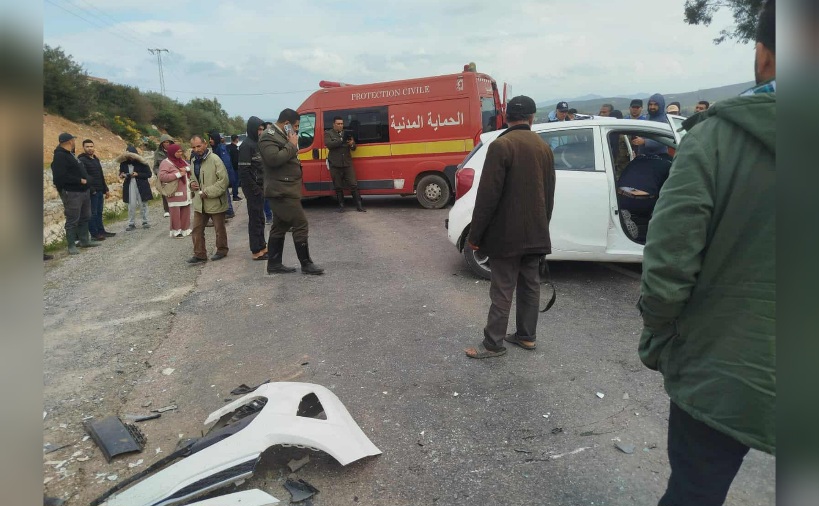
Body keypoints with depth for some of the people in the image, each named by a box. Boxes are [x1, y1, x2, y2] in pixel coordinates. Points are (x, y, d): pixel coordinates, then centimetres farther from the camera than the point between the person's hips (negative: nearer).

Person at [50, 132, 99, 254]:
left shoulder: (69, 154, 16)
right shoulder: (60, 156, -15)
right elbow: (61, 177, -24)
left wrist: (84, 180, 8)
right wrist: (80, 180, -20)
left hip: (83, 191, 10)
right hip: (71, 193, -10)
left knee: (85, 218, 16)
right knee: (72, 220, -5)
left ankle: (84, 240, 26)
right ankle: (71, 245, 0)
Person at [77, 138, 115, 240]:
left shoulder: (96, 159, 18)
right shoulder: (81, 160, -8)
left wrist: (105, 189, 22)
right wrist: (91, 189, -22)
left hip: (100, 191, 8)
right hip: (91, 192, -8)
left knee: (99, 212, 14)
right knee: (92, 213, -3)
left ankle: (101, 231, 21)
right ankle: (94, 234, 0)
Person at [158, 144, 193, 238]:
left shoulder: (181, 160, 15)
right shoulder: (166, 163, -10)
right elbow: (161, 176, -21)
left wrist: (186, 168, -6)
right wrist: (178, 174, -20)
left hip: (185, 192, 8)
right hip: (175, 193, -8)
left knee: (185, 212, 12)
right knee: (175, 213, -3)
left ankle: (185, 229, 21)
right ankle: (176, 231, 5)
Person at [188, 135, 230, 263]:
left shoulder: (214, 159, -14)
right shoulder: (194, 161, 10)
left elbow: (224, 180, -19)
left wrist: (208, 192, -21)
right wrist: (192, 183, 2)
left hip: (215, 202, -6)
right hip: (199, 202, 6)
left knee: (219, 229, 9)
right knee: (197, 229, 6)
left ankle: (222, 250, 27)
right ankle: (200, 254, 15)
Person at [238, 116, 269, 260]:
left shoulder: (257, 144, 14)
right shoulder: (246, 146, -14)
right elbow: (244, 172, -19)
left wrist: (262, 187, 10)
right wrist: (255, 189, -18)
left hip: (259, 187, 9)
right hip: (252, 189, -9)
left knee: (260, 218, 15)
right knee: (255, 219, -4)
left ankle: (261, 246, 26)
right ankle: (256, 251, 1)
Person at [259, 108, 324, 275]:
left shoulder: (280, 135, 19)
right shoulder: (269, 137, -13)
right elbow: (274, 159, -28)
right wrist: (292, 145, -19)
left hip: (284, 190, 11)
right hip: (282, 191, -11)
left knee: (279, 227, 11)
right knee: (300, 224, -8)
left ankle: (274, 264, 17)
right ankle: (306, 264, -1)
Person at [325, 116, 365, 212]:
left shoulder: (347, 133, 11)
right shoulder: (328, 133, 2)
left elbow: (354, 148, 8)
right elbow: (328, 144, -17)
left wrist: (352, 144, -18)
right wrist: (342, 140, -28)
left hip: (347, 164, 2)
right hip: (335, 165, -2)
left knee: (353, 185, -2)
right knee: (338, 187, 4)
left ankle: (359, 205, 1)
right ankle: (341, 206, 14)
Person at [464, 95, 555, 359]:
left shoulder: (501, 145, -14)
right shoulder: (544, 147, 9)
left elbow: (488, 194, -17)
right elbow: (549, 194, 15)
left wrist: (475, 234, -11)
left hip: (507, 232, -7)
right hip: (535, 232, 7)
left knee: (502, 290, -2)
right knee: (530, 285, 14)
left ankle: (493, 344, 6)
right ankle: (526, 336, 25)